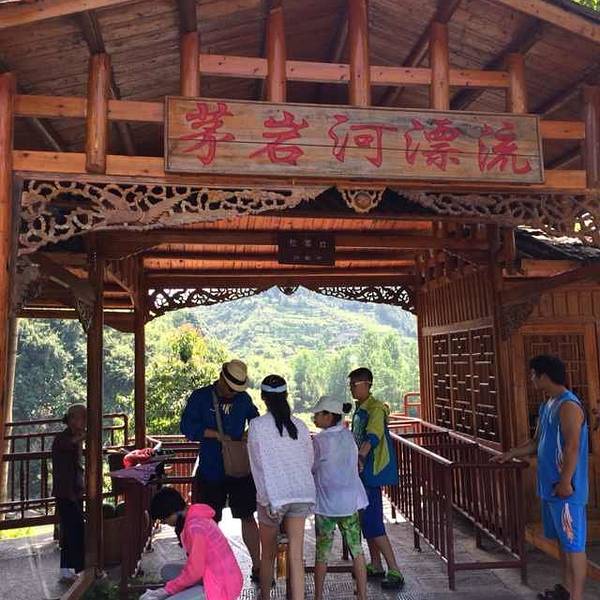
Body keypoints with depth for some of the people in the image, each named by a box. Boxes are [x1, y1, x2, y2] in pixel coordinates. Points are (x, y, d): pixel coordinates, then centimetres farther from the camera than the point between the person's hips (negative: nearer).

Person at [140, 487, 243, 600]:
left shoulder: (195, 526, -23)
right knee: (167, 571, 13)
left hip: (221, 586, -10)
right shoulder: (194, 518, 6)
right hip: (213, 575, 10)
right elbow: (194, 565, 13)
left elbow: (194, 572, -19)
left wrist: (167, 589, -7)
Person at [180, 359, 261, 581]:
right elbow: (186, 426, -12)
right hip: (210, 471, -1)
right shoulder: (200, 397, -6)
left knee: (247, 517, 5)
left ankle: (257, 566, 16)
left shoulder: (244, 399, 3)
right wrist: (216, 434, -21)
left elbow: (256, 421, 20)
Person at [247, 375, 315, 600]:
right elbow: (309, 462, 9)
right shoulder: (299, 425, 3)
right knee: (296, 555, 4)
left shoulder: (257, 426, -7)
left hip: (272, 496, -2)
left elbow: (258, 465, -8)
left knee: (268, 554, 17)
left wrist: (267, 498, -4)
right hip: (301, 493, 3)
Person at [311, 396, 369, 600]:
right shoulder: (349, 436, 1)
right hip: (350, 500, 4)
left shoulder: (319, 441, -14)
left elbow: (310, 468, -6)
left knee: (323, 552, 10)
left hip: (326, 503, -4)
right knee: (356, 549, 11)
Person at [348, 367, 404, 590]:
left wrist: (359, 457, -48)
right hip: (363, 471, 10)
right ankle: (376, 566, 26)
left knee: (372, 523, -9)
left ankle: (395, 571, -2)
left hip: (372, 471, -9)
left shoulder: (376, 408, -16)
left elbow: (373, 436, -34)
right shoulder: (359, 409, 12)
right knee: (365, 520, 15)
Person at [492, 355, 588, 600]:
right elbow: (537, 442, 21)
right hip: (550, 486, 10)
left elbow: (572, 447, -22)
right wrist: (510, 454, 18)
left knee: (574, 543, 0)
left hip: (566, 489, -10)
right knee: (562, 540, 18)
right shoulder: (547, 405, 13)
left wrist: (565, 482, -22)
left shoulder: (568, 405, -18)